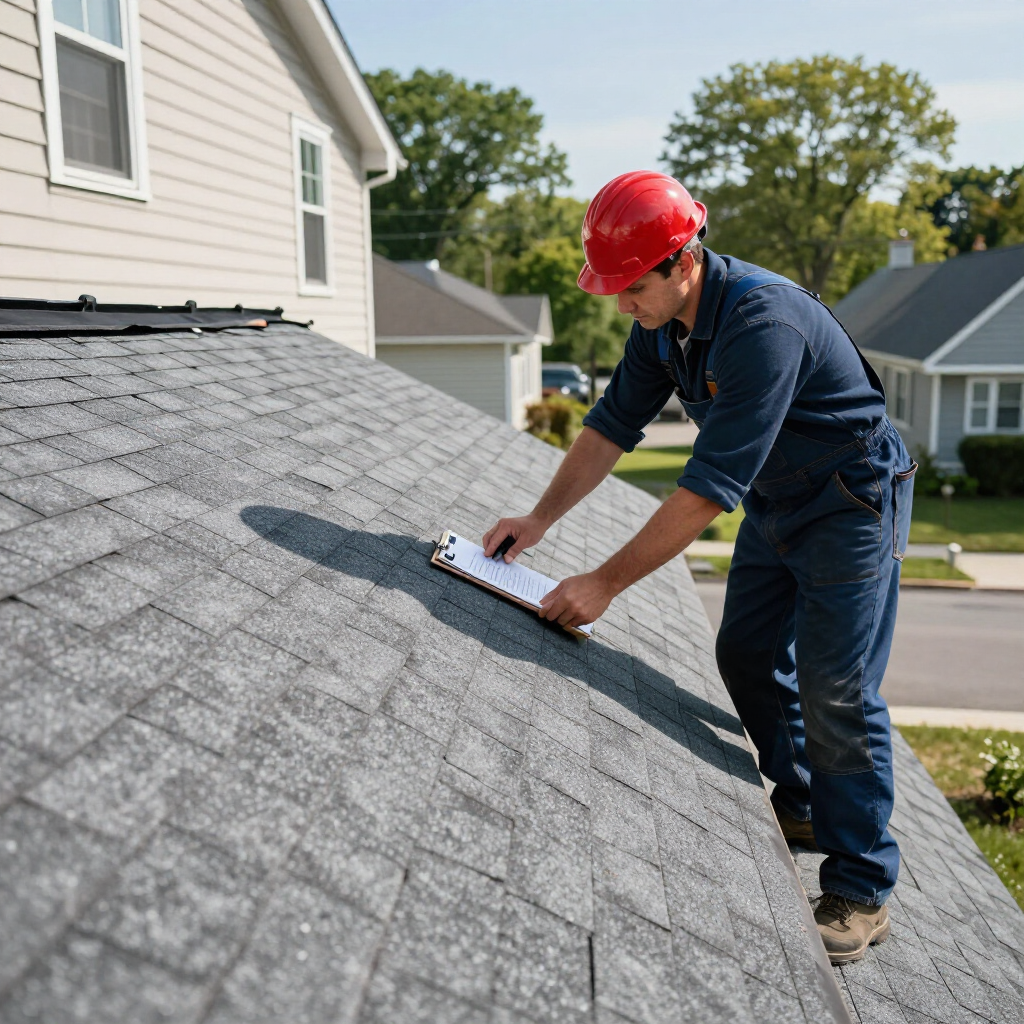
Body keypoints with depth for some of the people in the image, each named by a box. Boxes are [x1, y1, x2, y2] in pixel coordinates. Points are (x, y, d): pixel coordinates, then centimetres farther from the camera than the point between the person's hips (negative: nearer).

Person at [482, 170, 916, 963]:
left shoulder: (762, 321, -34)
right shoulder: (663, 321, -5)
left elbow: (712, 487, -36)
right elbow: (614, 423, 1)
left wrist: (607, 583, -33)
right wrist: (540, 519, -8)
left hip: (851, 504, -8)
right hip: (776, 502, 9)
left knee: (836, 694, -7)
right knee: (747, 655, 12)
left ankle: (863, 894, 9)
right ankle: (800, 807, 33)